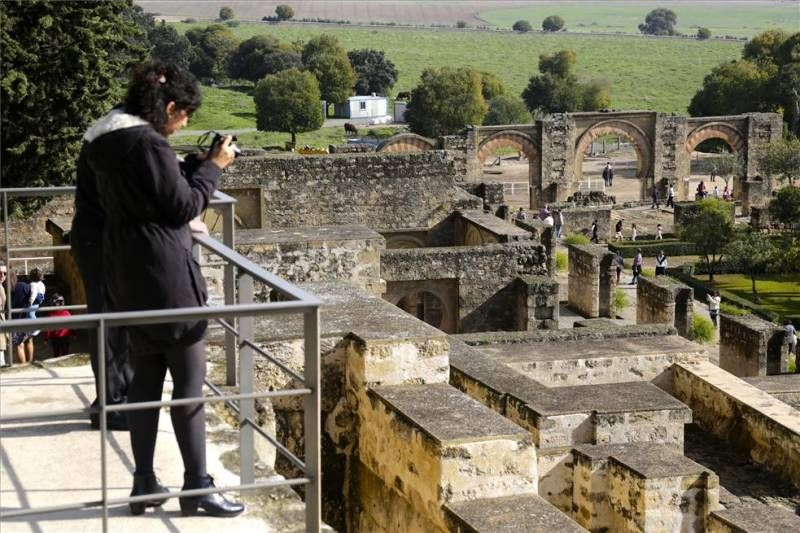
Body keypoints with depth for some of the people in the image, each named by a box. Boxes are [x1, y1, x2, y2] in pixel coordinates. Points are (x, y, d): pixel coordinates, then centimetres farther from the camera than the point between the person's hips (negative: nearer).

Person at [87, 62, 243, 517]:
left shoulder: (105, 141, 11)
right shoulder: (148, 143, -18)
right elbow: (183, 205, -15)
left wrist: (197, 165, 11)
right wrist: (213, 167, -4)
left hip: (126, 273, 9)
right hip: (164, 274, -9)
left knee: (147, 377, 14)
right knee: (190, 381, -1)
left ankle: (145, 484, 18)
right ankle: (198, 488, 4)